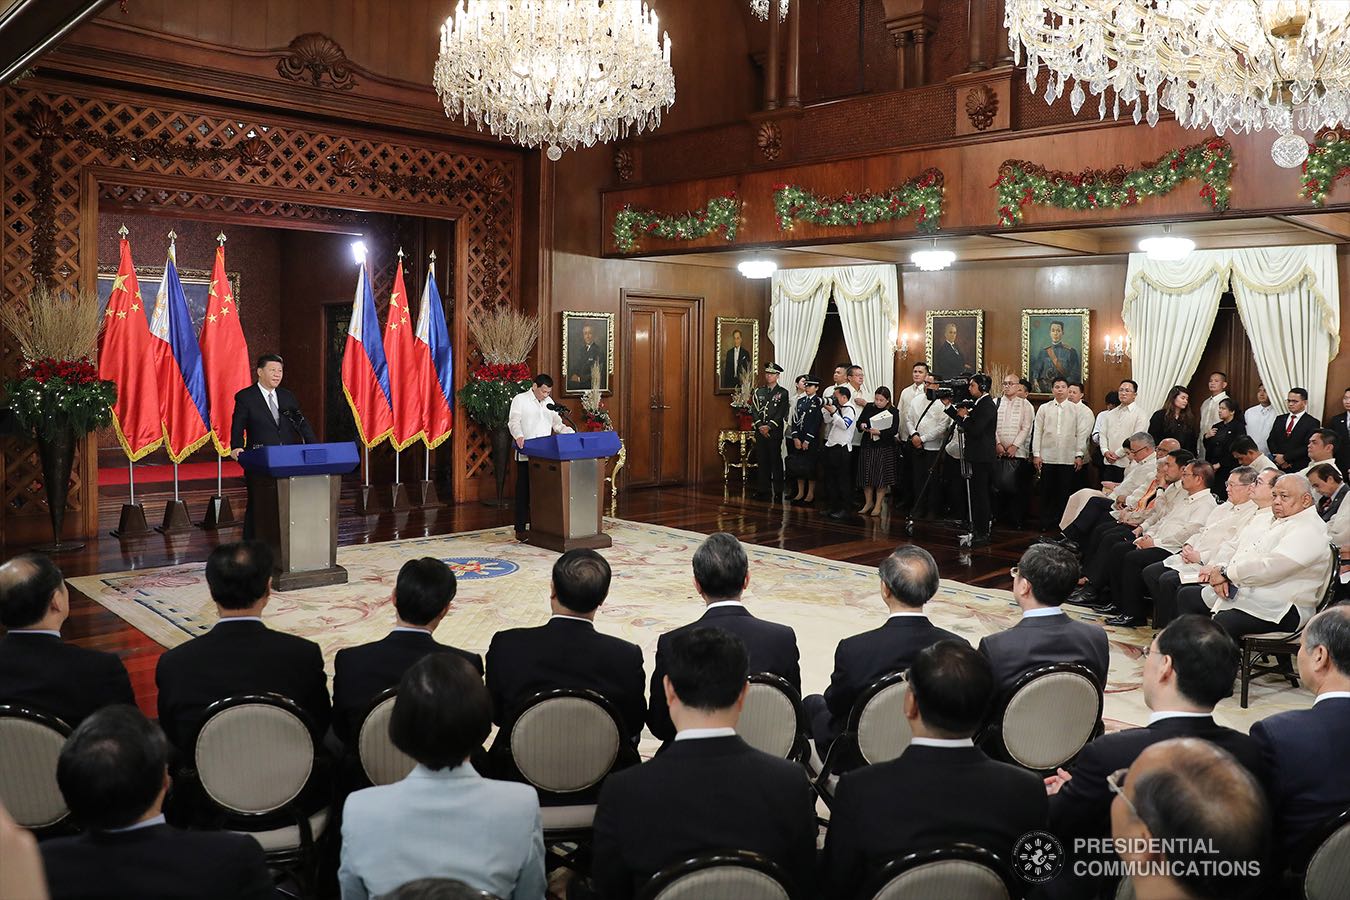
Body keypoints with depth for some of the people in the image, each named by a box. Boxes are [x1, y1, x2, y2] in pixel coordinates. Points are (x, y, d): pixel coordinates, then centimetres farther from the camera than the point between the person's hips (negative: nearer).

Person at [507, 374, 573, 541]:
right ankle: (520, 528, 4)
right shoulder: (520, 399, -1)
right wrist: (518, 436, -32)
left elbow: (557, 424, 19)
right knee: (524, 491, 0)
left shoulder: (549, 402, 17)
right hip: (526, 454, -5)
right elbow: (514, 421, -11)